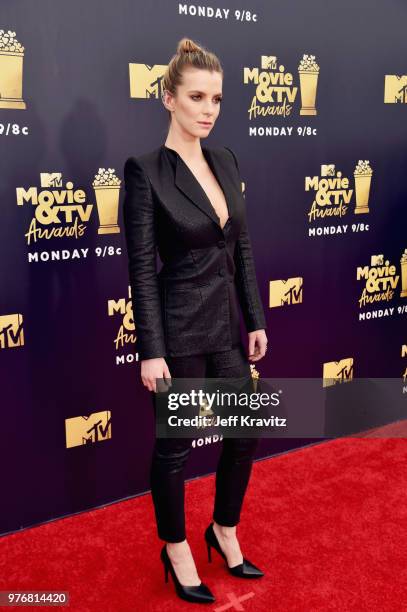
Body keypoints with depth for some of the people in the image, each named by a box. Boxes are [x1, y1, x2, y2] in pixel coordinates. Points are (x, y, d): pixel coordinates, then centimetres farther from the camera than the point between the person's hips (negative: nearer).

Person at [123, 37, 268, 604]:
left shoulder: (226, 160, 7)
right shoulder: (145, 170, -13)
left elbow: (242, 247, 10)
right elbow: (142, 270, -15)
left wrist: (256, 319, 9)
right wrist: (151, 350, -15)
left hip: (228, 321, 7)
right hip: (179, 327, -7)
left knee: (246, 432, 15)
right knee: (175, 444, 9)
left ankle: (224, 532, 39)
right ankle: (177, 552, 32)